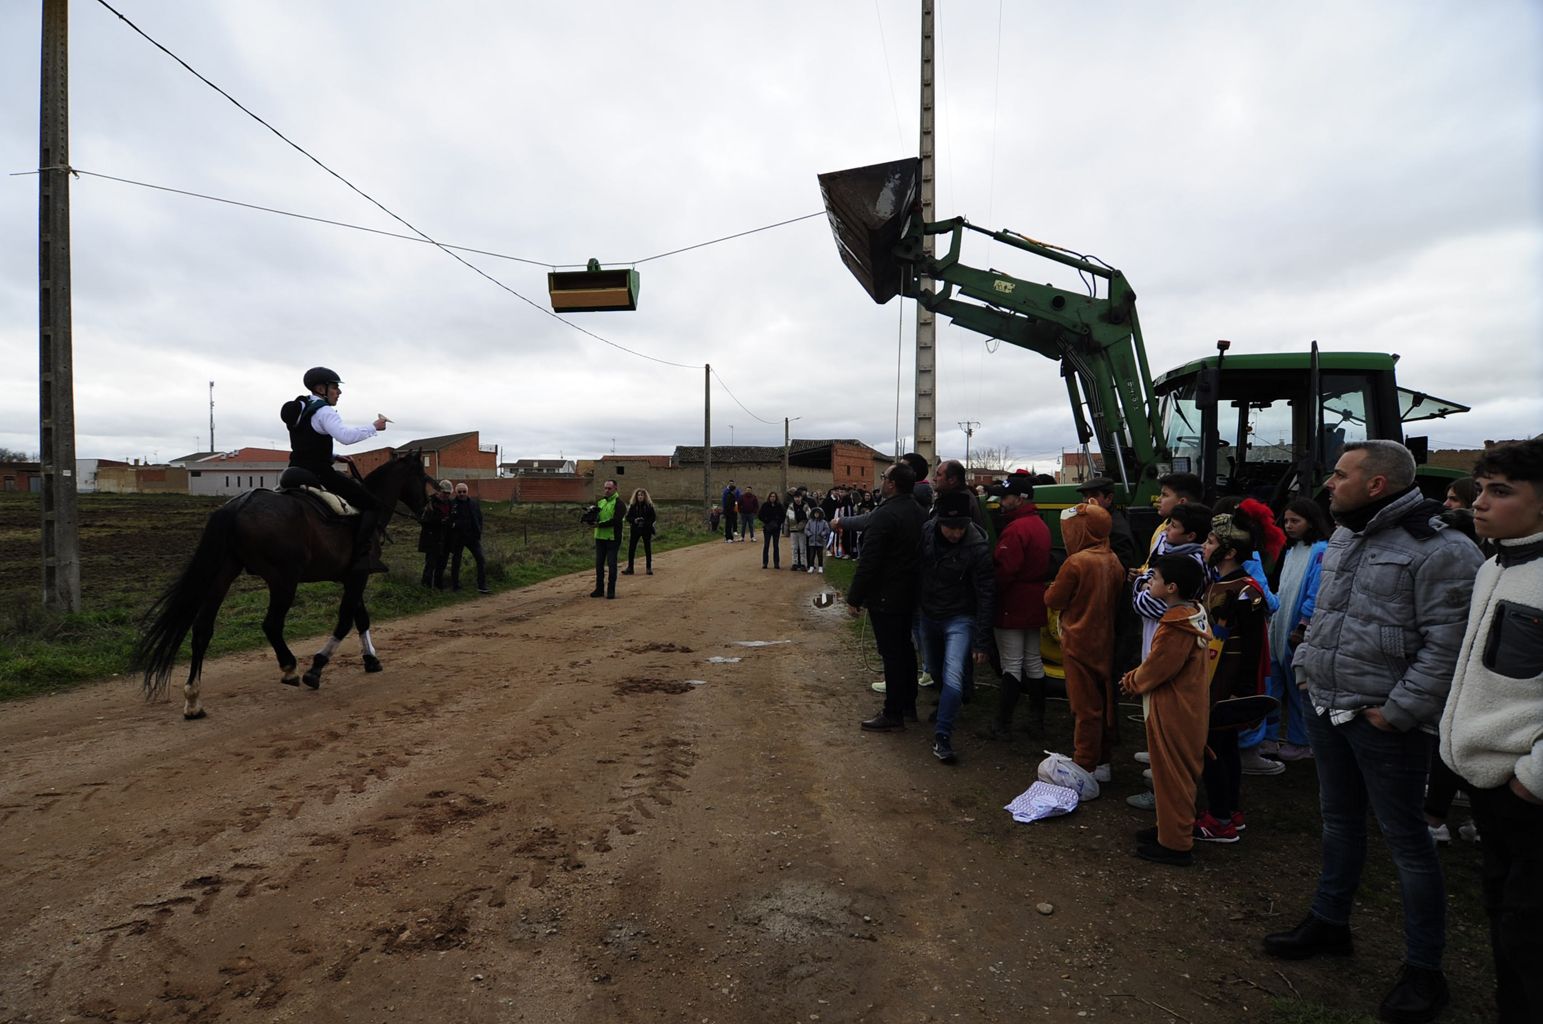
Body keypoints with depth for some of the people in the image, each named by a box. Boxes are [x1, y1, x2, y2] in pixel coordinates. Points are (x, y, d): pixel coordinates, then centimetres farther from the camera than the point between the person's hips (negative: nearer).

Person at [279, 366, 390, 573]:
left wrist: (334, 457, 17)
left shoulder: (300, 410, 19)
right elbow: (346, 436, -29)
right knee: (372, 504, -8)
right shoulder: (323, 411, -11)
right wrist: (374, 427, -17)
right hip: (319, 475, -9)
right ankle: (362, 556, -21)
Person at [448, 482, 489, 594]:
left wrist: (478, 533, 2)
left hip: (472, 536, 2)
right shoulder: (452, 504, -4)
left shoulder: (475, 503, 5)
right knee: (456, 561, 10)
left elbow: (479, 519, 10)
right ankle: (455, 585, 23)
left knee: (481, 560, -6)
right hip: (457, 537, -2)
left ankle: (482, 586, -4)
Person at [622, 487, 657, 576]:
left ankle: (649, 568, 14)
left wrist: (646, 522, -16)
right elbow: (628, 517, 4)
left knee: (648, 549, 5)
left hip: (646, 530, -1)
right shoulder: (632, 506, 3)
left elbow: (654, 517, 0)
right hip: (635, 529, 1)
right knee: (631, 548, -1)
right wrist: (634, 520, -15)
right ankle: (630, 568, 6)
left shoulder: (649, 505, -1)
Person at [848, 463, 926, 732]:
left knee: (891, 653, -2)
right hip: (909, 594, 9)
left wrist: (854, 598, -16)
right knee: (904, 647, 19)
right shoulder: (916, 511, 7)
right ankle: (908, 703, 31)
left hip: (885, 597, -9)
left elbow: (868, 562, -23)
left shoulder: (884, 515, -22)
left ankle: (893, 713, 6)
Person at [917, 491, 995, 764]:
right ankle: (945, 703, 50)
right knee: (936, 672, 21)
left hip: (959, 619, -4)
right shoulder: (927, 532, -14)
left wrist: (981, 642, -18)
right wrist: (916, 606, 8)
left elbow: (985, 597, -20)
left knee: (953, 679, -17)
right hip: (928, 615, 5)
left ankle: (942, 737, -7)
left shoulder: (978, 548, -25)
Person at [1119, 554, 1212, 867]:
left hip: (1172, 710, -10)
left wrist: (1132, 682, -3)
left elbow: (1158, 667, -21)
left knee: (1172, 775, 3)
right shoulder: (1193, 612, 5)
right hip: (1185, 705, 10)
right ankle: (1172, 828, 35)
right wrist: (1136, 676, 6)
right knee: (1176, 772, 21)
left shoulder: (1176, 624, -27)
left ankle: (1174, 844, 15)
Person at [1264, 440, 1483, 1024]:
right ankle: (1329, 923, 36)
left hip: (1383, 721, -8)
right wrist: (1306, 666, 11)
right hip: (1326, 709, 8)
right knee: (1339, 819, 20)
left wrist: (1397, 712, -19)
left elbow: (1445, 645, -19)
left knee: (1405, 838, 4)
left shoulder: (1439, 551, -16)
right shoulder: (1342, 539, 10)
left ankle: (1424, 970, 21)